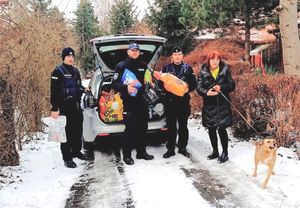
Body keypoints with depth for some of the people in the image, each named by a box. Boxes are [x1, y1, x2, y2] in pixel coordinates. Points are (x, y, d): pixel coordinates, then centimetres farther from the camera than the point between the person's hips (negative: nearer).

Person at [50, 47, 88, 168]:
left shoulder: (75, 70, 16)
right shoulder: (58, 71, -7)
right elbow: (54, 91, -12)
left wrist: (83, 90, 9)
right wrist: (54, 108, -17)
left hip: (76, 105, 7)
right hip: (65, 106, -7)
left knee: (78, 130, 13)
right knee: (67, 131, -4)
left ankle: (76, 151, 29)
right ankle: (67, 157, 4)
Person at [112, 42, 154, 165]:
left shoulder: (143, 66, 16)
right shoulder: (121, 66, 0)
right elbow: (115, 84, -6)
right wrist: (126, 88, -22)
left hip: (142, 100, 6)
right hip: (129, 102, -6)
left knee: (143, 128, 11)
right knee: (130, 129, -7)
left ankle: (141, 152, 23)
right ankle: (127, 155, 3)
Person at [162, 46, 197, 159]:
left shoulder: (188, 68, 6)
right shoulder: (166, 68, 7)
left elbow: (193, 84, 3)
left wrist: (186, 88, -15)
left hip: (184, 101, 0)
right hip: (170, 101, 0)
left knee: (183, 126, 8)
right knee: (171, 126, 4)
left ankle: (182, 147, 21)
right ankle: (170, 149, 14)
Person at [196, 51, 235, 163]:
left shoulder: (225, 71, 0)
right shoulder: (203, 72, 1)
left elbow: (232, 86, 0)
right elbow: (199, 87, -6)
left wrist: (221, 87, -18)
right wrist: (206, 92, -26)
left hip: (222, 104, -2)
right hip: (209, 104, 2)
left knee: (221, 129, -5)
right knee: (211, 129, 11)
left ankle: (225, 153, 12)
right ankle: (215, 151, 28)